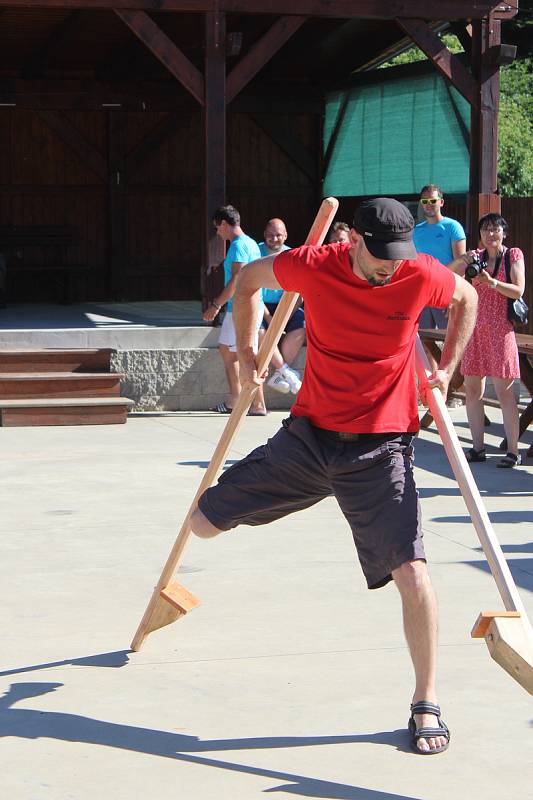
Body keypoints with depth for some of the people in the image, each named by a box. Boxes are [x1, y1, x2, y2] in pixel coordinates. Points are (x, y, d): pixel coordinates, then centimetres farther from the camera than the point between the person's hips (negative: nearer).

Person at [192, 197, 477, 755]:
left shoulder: (421, 275, -13)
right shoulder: (313, 267, -13)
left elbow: (467, 298, 10)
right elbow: (248, 278, 8)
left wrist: (446, 369, 4)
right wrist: (246, 352, 8)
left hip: (380, 449, -2)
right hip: (310, 434, 2)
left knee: (412, 574, -14)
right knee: (204, 523, 5)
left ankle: (425, 706, 5)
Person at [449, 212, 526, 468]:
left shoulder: (513, 255, 3)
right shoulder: (477, 256, 14)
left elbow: (518, 290, -6)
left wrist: (491, 282, -20)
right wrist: (461, 261, -16)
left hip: (500, 329, -5)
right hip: (475, 327, 5)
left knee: (504, 390, -9)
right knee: (472, 388, 3)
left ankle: (513, 450, -7)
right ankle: (477, 448, 9)